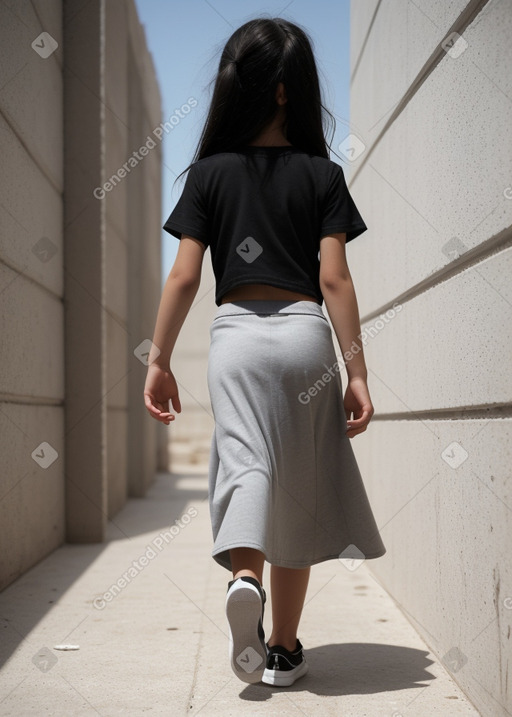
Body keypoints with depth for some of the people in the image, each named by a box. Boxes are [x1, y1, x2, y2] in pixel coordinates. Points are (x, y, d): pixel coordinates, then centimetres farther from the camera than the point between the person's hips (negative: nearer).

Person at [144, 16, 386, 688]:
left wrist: (159, 361, 6)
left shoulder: (209, 172, 5)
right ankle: (284, 649, 16)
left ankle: (245, 577, -32)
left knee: (247, 462, -1)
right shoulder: (323, 174, 3)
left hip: (235, 333, 0)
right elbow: (334, 280, -4)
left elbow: (184, 278, 0)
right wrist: (358, 371, -2)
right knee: (297, 490, 8)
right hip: (305, 333, 0)